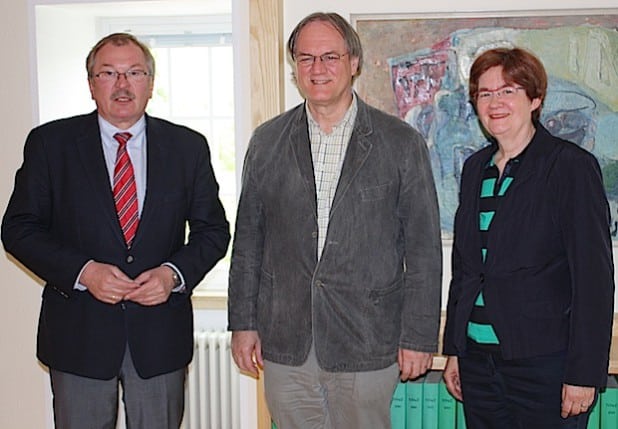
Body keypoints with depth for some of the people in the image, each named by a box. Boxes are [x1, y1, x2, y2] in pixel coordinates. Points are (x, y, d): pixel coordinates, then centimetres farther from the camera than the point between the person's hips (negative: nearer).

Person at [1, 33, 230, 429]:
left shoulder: (188, 147, 4)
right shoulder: (50, 143, 0)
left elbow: (213, 230, 6)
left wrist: (174, 273, -12)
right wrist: (82, 271, -16)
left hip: (161, 335, 2)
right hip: (78, 334, -1)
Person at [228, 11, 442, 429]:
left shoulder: (402, 143, -1)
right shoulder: (267, 141, 7)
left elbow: (424, 248, -1)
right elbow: (248, 240, 9)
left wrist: (419, 337, -4)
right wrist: (243, 322, 6)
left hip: (367, 345, -2)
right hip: (285, 345, 2)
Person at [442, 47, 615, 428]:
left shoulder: (572, 166, -7)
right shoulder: (476, 168, 11)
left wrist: (584, 373, -14)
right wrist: (454, 350, 13)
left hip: (545, 365, -5)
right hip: (478, 359, 6)